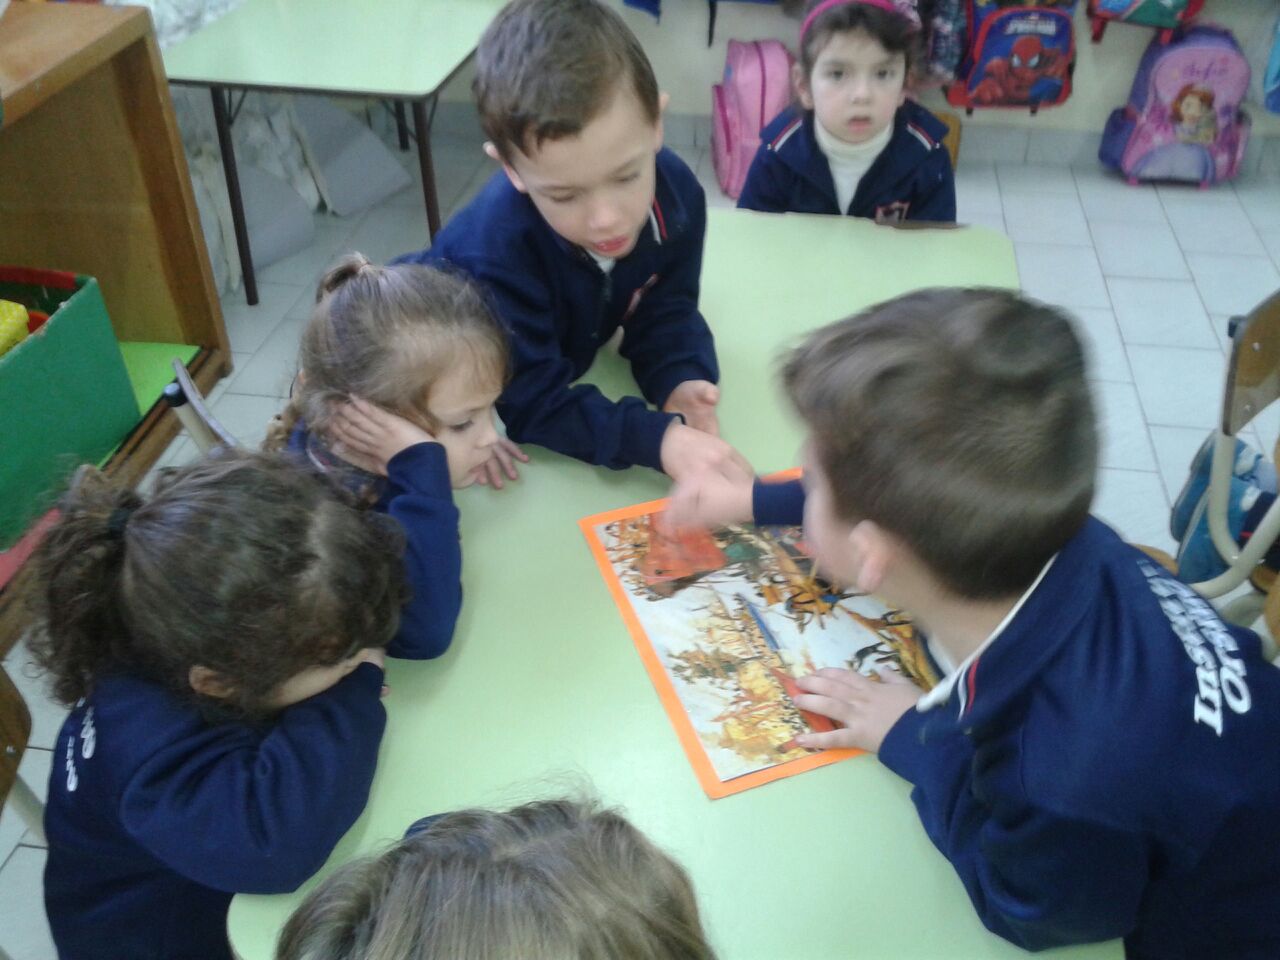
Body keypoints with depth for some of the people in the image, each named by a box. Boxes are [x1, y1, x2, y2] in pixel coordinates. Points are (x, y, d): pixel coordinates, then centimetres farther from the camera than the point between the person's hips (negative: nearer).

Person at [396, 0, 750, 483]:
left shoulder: (676, 191, -22)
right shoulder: (493, 252, -38)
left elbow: (663, 313, -12)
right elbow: (530, 403, -35)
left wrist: (681, 381, -32)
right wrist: (657, 438, -45)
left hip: (559, 365, 6)